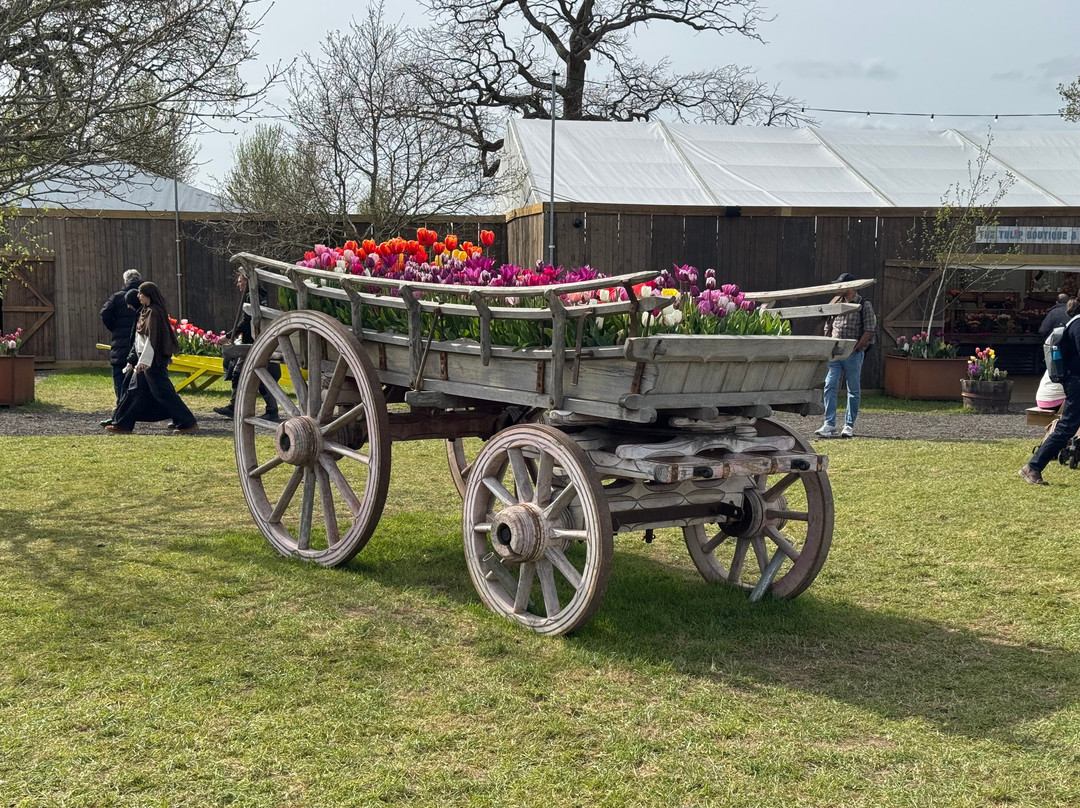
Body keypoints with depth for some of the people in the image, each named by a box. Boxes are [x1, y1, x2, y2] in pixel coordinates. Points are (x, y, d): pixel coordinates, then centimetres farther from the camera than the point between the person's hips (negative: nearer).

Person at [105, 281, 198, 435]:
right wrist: (132, 360, 21)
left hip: (154, 360, -10)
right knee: (134, 390, 11)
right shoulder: (146, 311, 15)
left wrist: (144, 360, -26)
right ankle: (123, 425, 17)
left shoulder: (154, 313, -15)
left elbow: (152, 338, -22)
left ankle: (188, 422, -3)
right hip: (144, 359, 10)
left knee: (162, 391, -7)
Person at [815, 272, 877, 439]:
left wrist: (856, 348, -13)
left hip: (853, 354, -4)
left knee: (854, 390, 3)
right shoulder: (835, 303, 12)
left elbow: (869, 330, -7)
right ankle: (829, 425, -4)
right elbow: (828, 327, 18)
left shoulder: (864, 305, -3)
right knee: (830, 386, -5)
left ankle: (849, 426, 11)